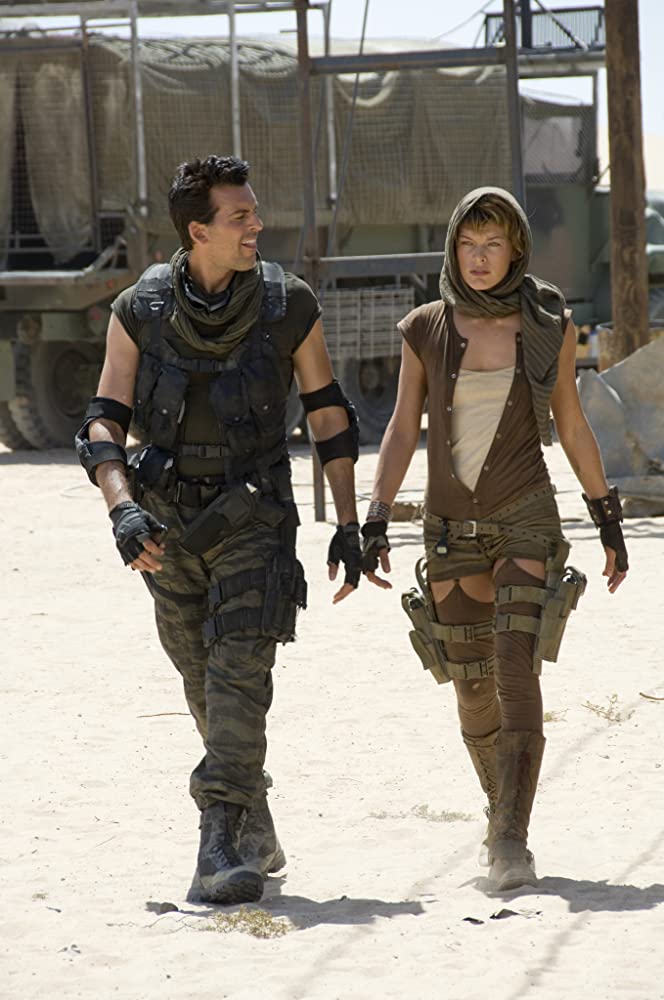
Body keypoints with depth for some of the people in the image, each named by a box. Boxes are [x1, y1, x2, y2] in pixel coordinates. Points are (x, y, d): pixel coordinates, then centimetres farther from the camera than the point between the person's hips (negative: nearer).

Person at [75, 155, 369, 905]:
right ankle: (256, 830, 30)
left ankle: (222, 850, -21)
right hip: (169, 525, 2)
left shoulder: (288, 306, -6)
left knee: (239, 673, -16)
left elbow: (329, 415, 3)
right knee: (205, 686, 12)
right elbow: (105, 422, -6)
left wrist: (348, 525, 1)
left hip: (254, 518, -2)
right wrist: (123, 508, -24)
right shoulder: (138, 314, -5)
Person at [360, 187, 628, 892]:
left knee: (516, 673, -18)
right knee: (473, 690, 7)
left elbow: (570, 425, 7)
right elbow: (402, 430, 2)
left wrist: (608, 521, 10)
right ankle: (505, 817, 29)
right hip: (451, 528, 2)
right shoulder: (425, 329, 1)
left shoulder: (548, 325, -1)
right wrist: (375, 523, -7)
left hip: (526, 521, -2)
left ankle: (510, 843, -20)